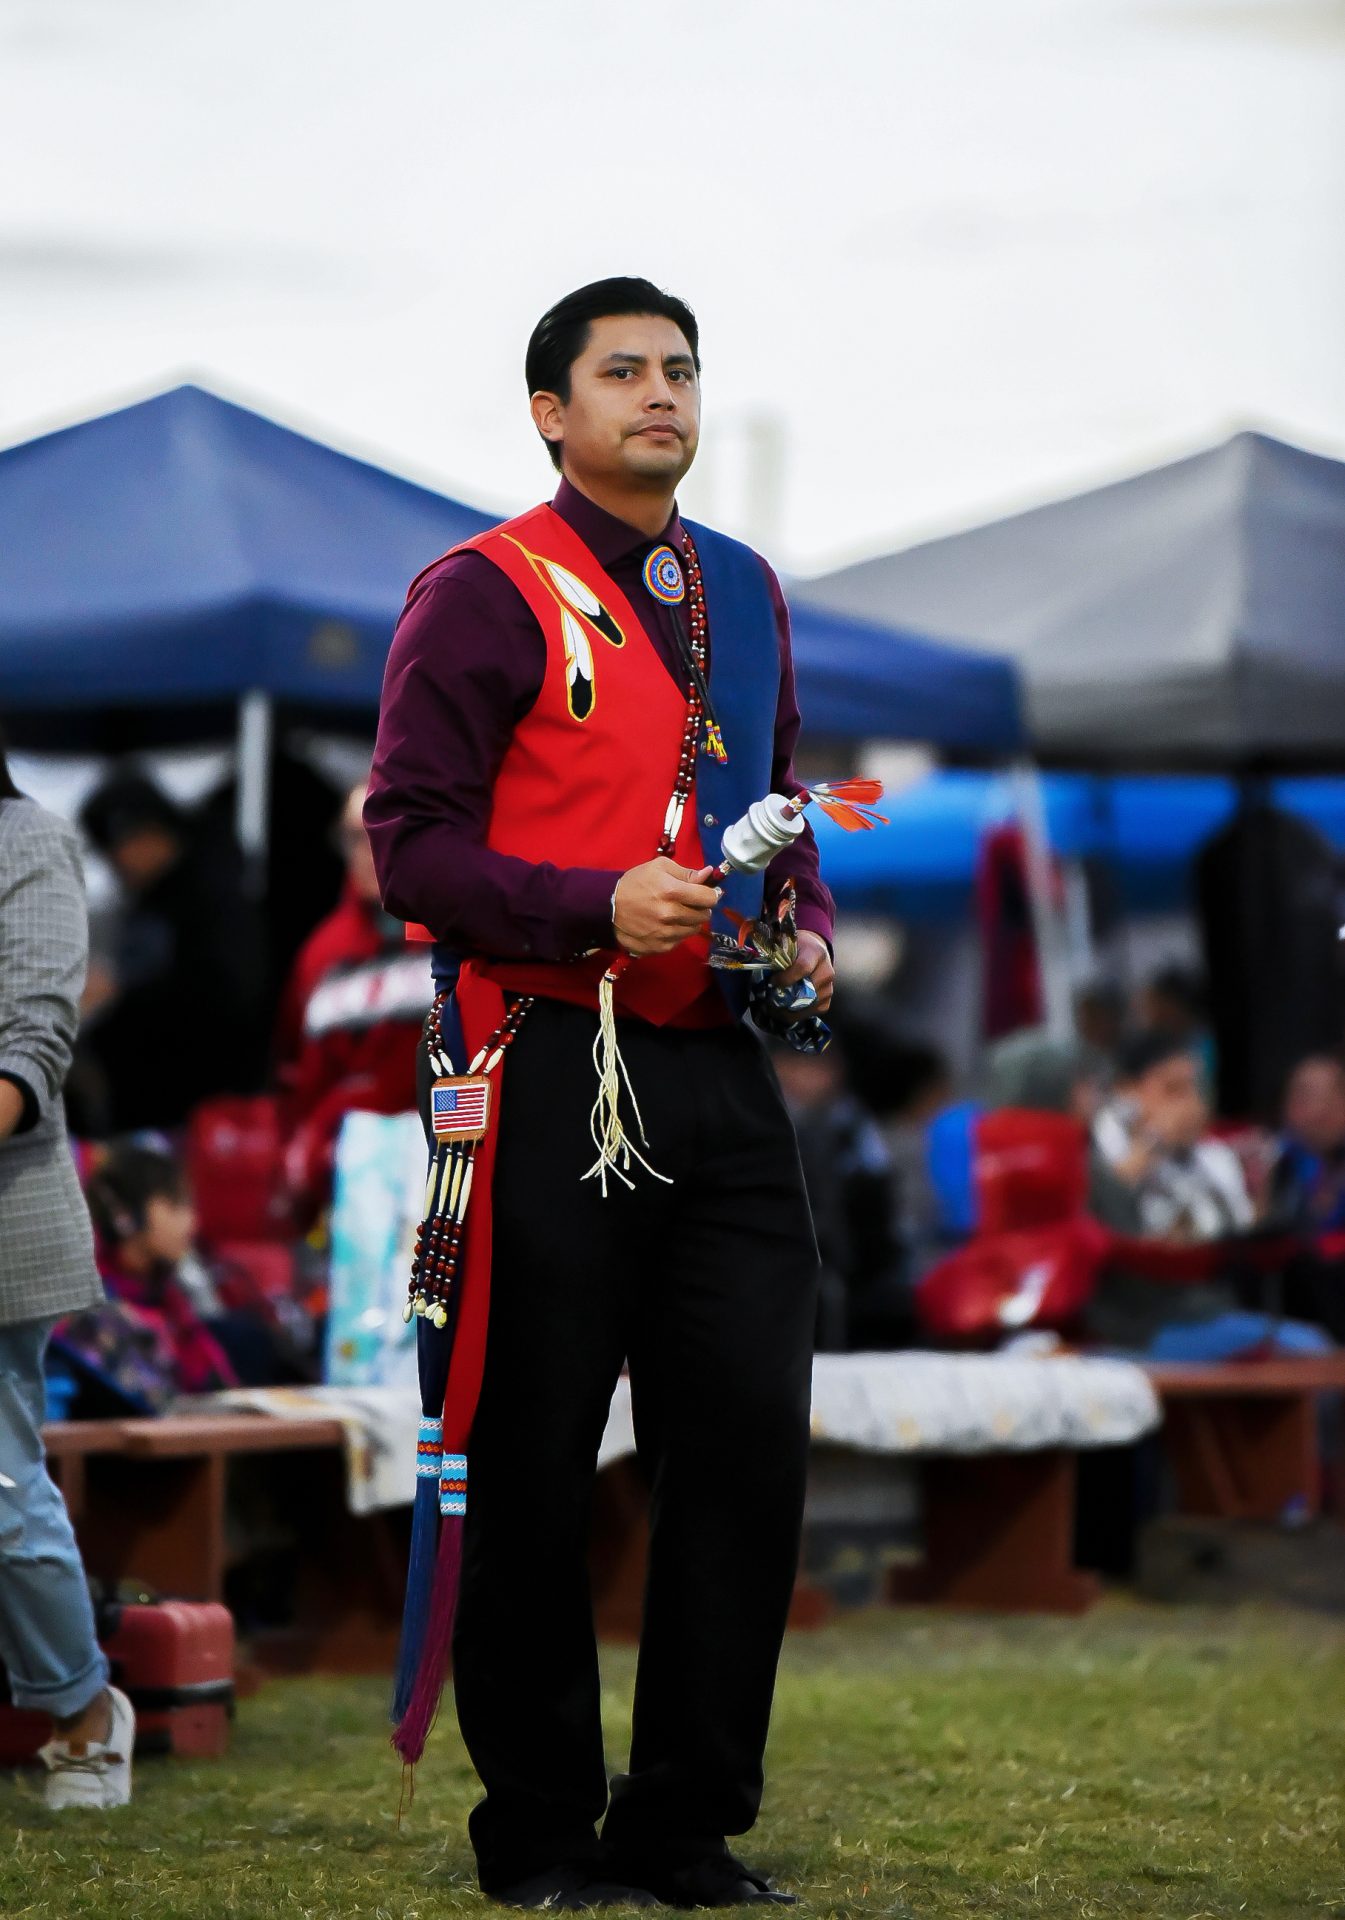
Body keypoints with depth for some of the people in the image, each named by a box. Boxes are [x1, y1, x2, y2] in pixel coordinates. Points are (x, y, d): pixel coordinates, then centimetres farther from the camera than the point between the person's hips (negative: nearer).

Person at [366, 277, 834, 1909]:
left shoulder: (743, 592, 16)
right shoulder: (485, 595, -4)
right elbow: (407, 839, -8)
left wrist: (807, 930, 8)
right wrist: (599, 907, -19)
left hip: (722, 1073, 6)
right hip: (553, 1082, -6)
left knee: (752, 1444, 2)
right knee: (532, 1470, 1)